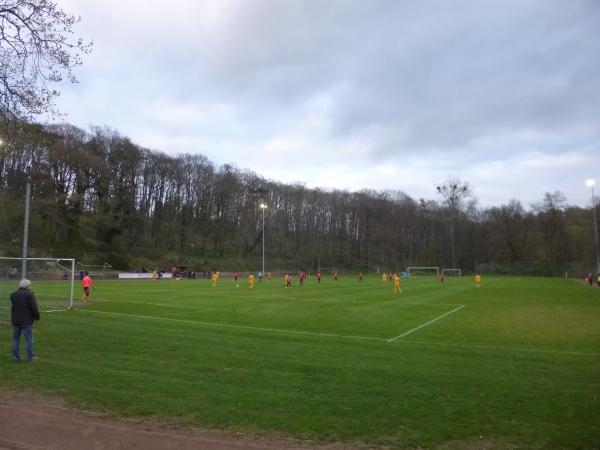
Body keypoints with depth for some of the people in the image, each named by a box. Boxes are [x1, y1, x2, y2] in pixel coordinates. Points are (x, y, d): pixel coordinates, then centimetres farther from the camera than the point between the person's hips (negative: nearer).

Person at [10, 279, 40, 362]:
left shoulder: (13, 294, 7)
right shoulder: (29, 294, -12)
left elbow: (12, 307, 10)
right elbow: (34, 308, -13)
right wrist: (36, 316, -1)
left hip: (15, 320, 5)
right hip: (26, 321, -5)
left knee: (15, 339, 13)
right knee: (29, 339, 1)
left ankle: (16, 357, 17)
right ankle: (30, 357, 5)